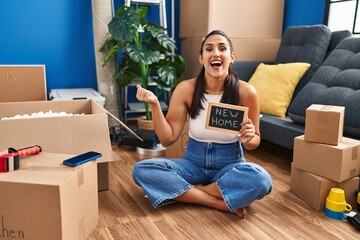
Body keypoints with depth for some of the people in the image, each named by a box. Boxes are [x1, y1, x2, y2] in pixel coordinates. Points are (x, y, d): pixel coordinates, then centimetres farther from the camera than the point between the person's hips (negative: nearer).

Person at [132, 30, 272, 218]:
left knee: (260, 179, -33)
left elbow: (255, 142, 0)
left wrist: (248, 138, -24)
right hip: (193, 163, 2)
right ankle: (219, 202, -19)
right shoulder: (186, 89, -9)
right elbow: (167, 139, -9)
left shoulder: (246, 92, -12)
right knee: (141, 170, -22)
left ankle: (188, 192, -14)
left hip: (230, 165, -1)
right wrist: (154, 104, -21)